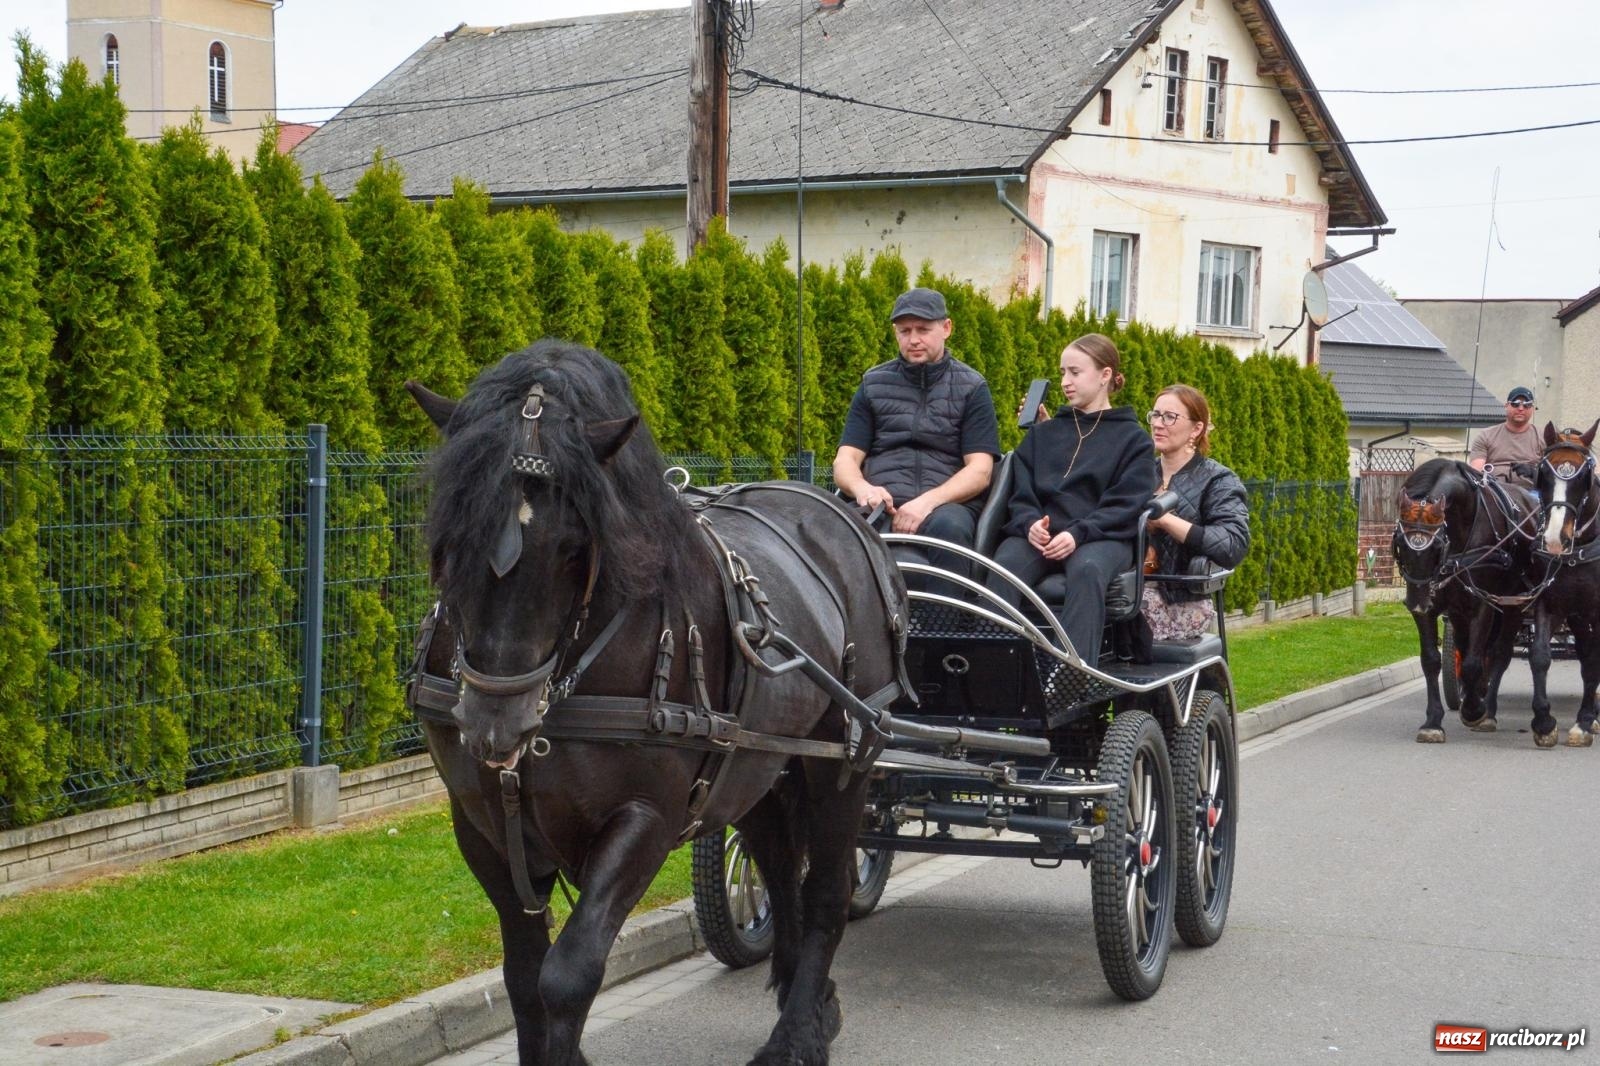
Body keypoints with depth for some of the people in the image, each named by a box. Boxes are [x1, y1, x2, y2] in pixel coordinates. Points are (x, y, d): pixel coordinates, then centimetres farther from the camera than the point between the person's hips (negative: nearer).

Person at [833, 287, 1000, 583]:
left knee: (947, 526, -38)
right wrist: (862, 488, -12)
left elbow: (980, 470, 4)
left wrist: (928, 501, -15)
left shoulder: (971, 387, 14)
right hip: (882, 505, 0)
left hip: (946, 505, 0)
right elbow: (845, 461, 14)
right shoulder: (873, 384, 20)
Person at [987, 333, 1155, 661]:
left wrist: (1078, 534, -16)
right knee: (1005, 565, -32)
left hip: (1103, 538, -3)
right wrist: (1030, 523, -9)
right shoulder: (1043, 434, 26)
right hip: (1040, 535, 3)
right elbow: (1020, 493, 15)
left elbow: (1126, 505, 1)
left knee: (1087, 570, -39)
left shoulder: (1132, 438, 14)